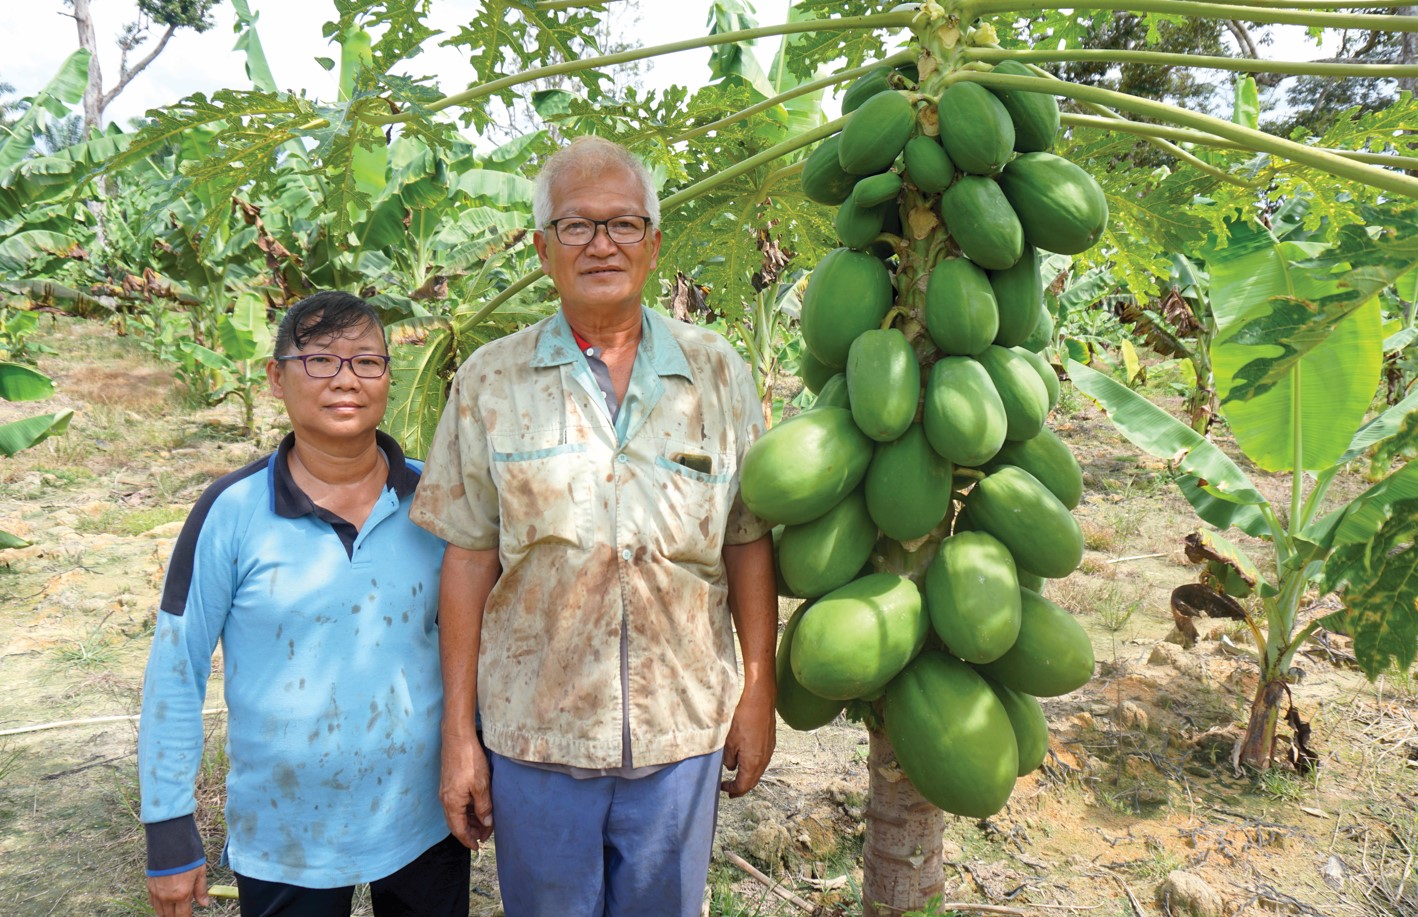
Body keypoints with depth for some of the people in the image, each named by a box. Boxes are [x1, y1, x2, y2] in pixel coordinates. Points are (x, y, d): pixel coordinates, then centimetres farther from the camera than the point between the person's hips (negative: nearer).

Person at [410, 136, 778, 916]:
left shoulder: (716, 373, 1)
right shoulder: (490, 382, -2)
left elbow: (748, 541, 3)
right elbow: (468, 559, -2)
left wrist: (759, 692, 3)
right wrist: (457, 733, -1)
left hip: (682, 729, 1)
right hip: (534, 732, 0)